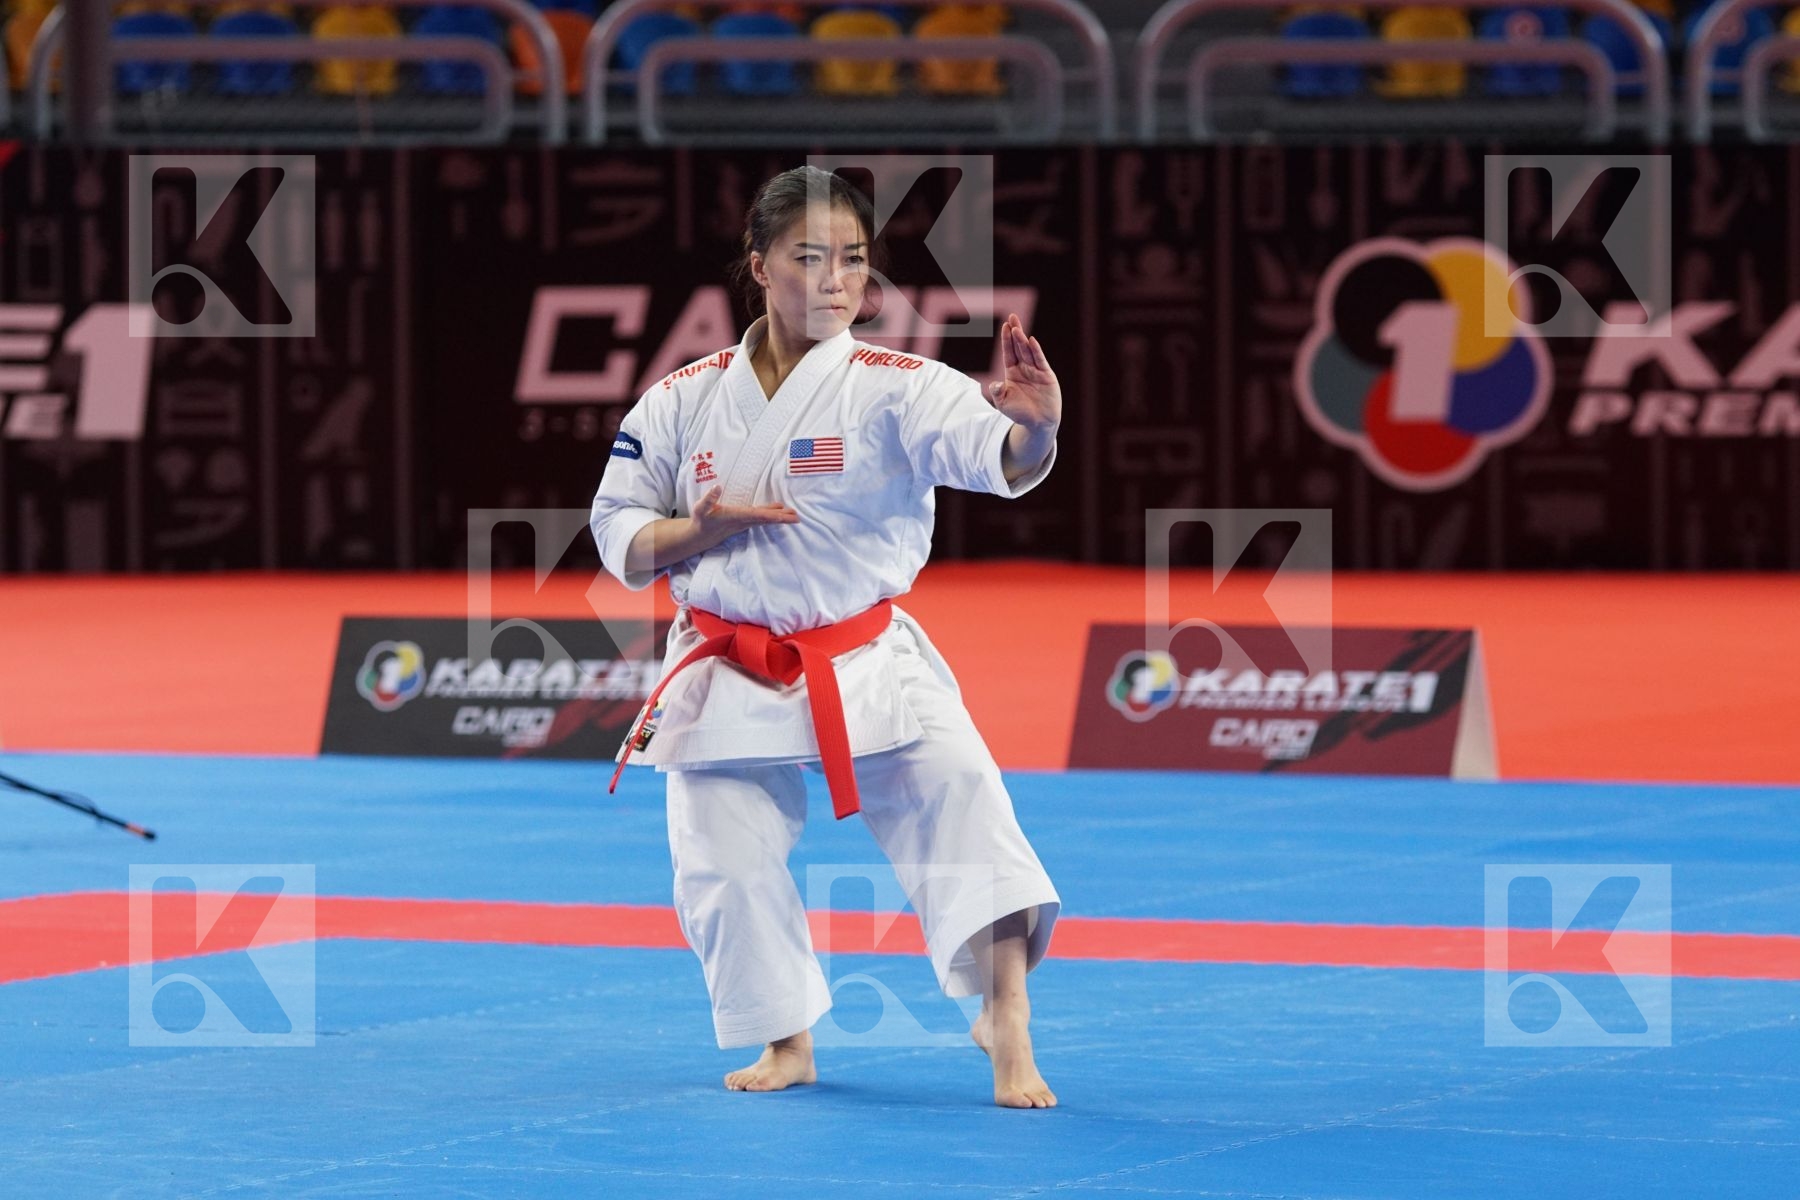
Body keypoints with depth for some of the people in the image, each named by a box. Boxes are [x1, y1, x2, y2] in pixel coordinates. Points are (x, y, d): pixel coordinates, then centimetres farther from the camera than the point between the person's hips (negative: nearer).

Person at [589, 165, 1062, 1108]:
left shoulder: (895, 389, -9)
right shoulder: (684, 401, 0)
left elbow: (999, 459, -27)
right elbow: (623, 541, 6)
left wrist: (1032, 427, -51)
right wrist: (707, 528, -15)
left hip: (867, 667, -2)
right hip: (729, 676, 2)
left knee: (960, 804, -19)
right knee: (724, 866, 1)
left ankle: (1007, 1029, -15)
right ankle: (787, 1046, 23)